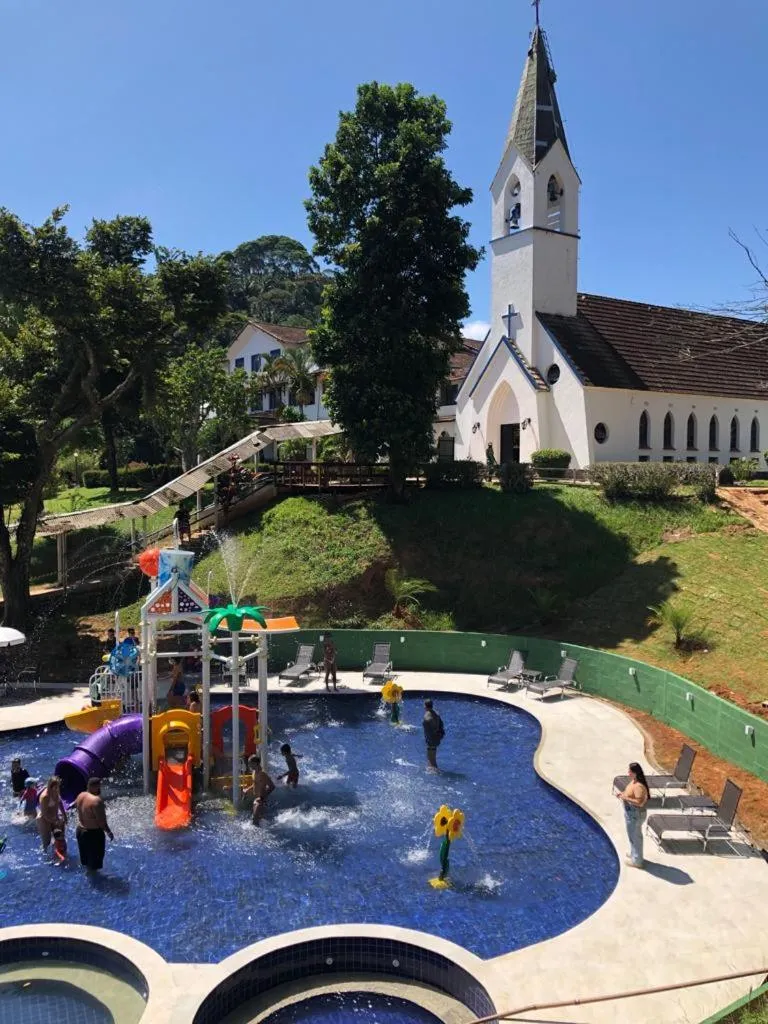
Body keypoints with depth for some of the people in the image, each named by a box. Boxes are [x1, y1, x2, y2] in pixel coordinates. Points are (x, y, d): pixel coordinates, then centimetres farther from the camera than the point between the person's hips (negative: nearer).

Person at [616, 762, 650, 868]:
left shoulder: (639, 786, -30)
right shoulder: (634, 781, 1)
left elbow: (640, 802, -33)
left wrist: (626, 798, -27)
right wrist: (623, 793, 2)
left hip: (635, 814, -10)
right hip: (632, 813, 10)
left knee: (635, 836, 6)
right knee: (635, 835, 26)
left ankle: (636, 861, 21)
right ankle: (634, 854, 43)